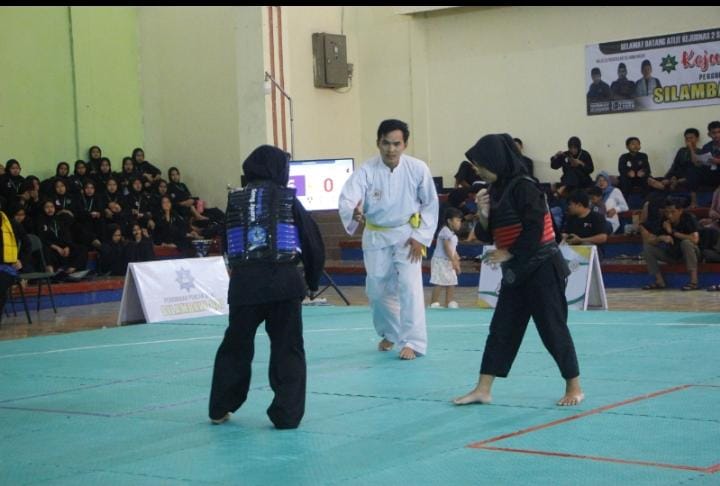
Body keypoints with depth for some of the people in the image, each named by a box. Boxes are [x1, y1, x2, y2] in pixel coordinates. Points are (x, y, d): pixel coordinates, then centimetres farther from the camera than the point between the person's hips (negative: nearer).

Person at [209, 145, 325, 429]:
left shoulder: (235, 201, 8)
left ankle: (220, 409, 29)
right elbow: (313, 242, 6)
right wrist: (313, 281, 20)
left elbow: (228, 245, 15)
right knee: (288, 350, 7)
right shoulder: (288, 199, 3)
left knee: (236, 346, 17)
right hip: (283, 281, -2)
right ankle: (287, 414, 5)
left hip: (244, 283, 2)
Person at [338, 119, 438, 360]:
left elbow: (430, 204, -5)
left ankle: (412, 342, -9)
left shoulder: (418, 169, -18)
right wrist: (353, 213, -56)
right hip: (376, 236, 2)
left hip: (407, 234, -2)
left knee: (409, 286, -15)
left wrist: (421, 236, -11)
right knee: (377, 289, 11)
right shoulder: (367, 170, -20)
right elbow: (347, 199, -33)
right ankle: (390, 333, 35)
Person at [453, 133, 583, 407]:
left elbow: (535, 229, -22)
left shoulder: (523, 187, -17)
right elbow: (486, 236, 12)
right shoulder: (495, 190, 9)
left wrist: (508, 253, -13)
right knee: (501, 329, 8)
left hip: (541, 269, -9)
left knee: (552, 328, -1)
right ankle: (483, 390, 12)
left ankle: (574, 388, 12)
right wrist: (483, 214, -7)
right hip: (515, 272, 9)